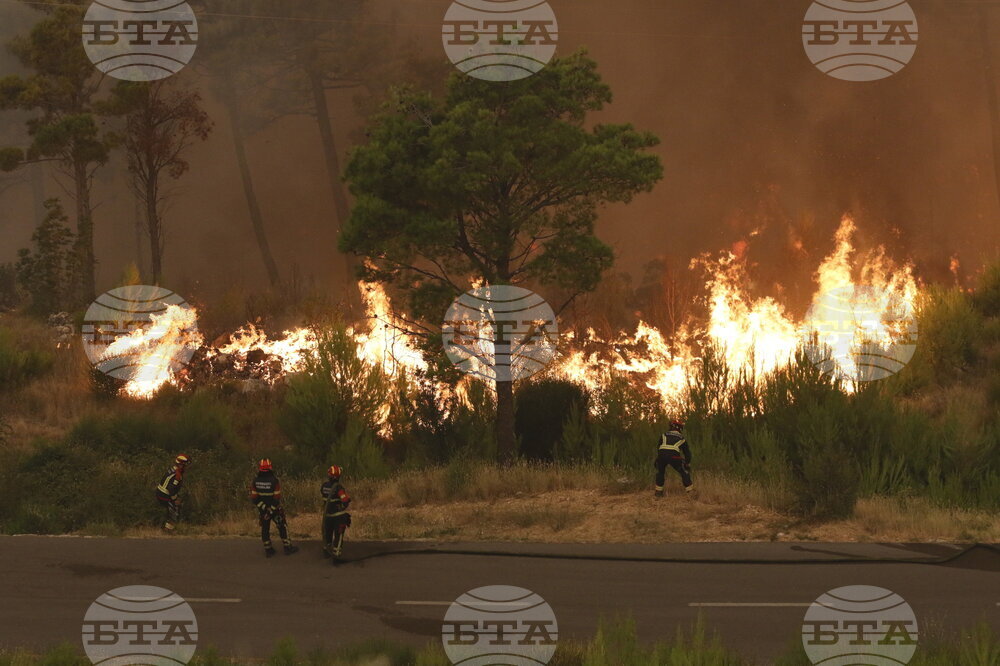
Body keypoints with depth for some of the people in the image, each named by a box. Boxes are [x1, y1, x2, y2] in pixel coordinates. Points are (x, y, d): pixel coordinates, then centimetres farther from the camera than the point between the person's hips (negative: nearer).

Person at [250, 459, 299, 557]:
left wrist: (263, 507, -11)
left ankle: (268, 550, 20)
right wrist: (271, 510, -15)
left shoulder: (255, 481, -11)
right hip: (275, 509, -3)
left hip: (262, 510, 3)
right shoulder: (275, 481, -20)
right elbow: (277, 498, -21)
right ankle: (287, 547, 17)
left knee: (265, 529, 14)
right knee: (282, 527, 12)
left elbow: (254, 498, -12)